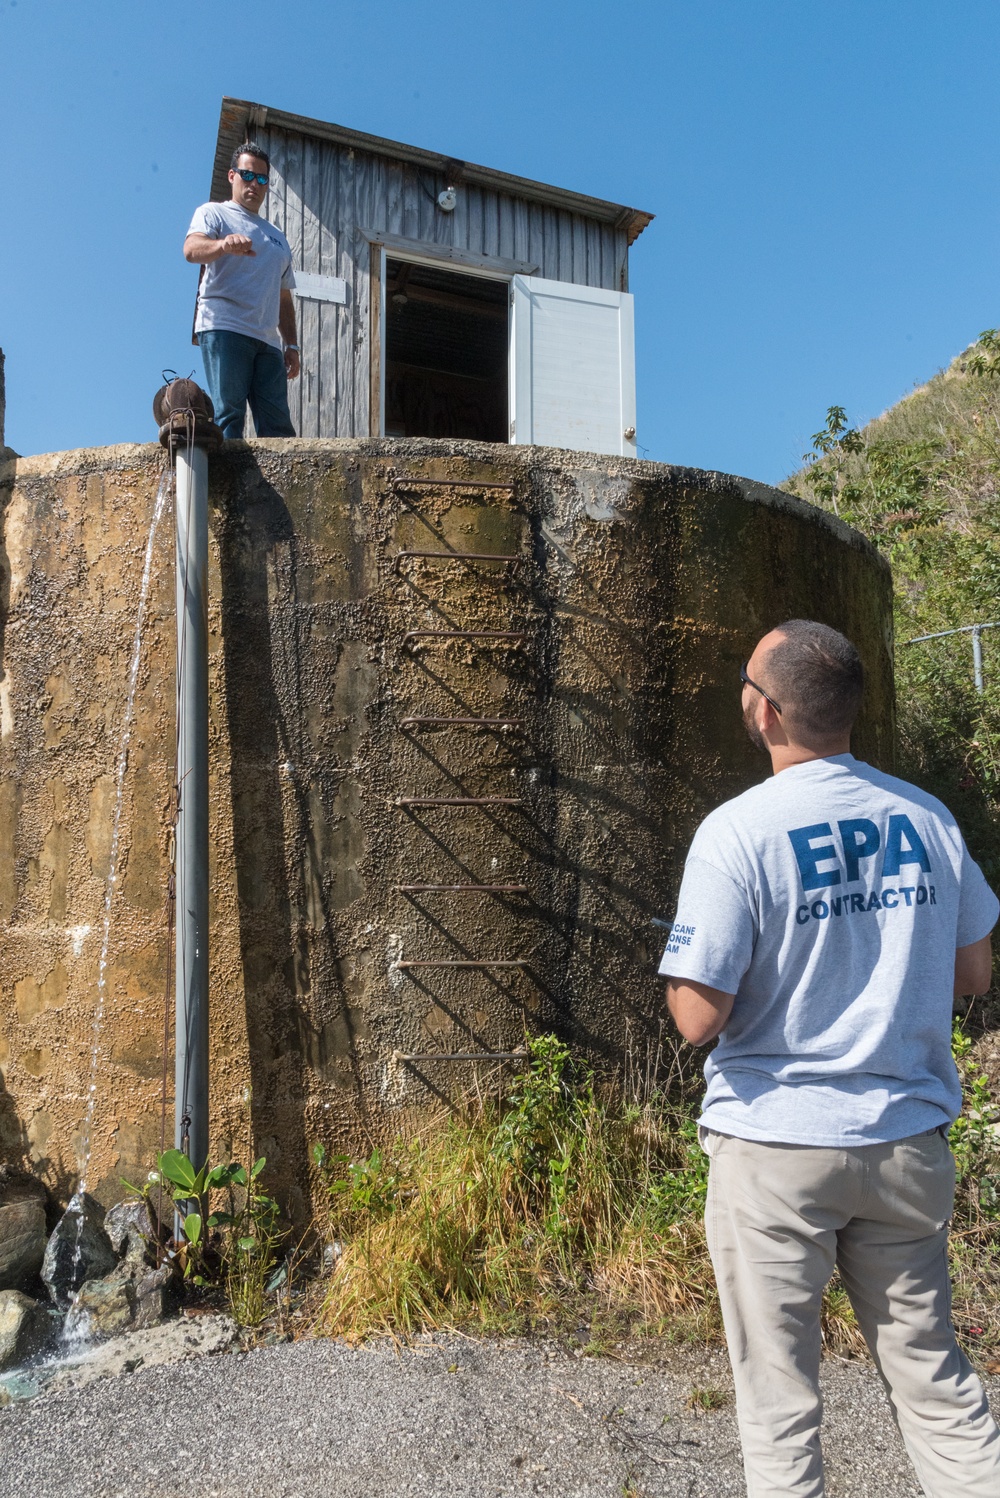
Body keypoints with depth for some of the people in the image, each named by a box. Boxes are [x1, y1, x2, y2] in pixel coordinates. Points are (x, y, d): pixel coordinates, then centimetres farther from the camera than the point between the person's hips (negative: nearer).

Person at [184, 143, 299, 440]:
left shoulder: (277, 237, 32)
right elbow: (192, 249, -8)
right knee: (228, 416, -17)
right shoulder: (214, 213, 14)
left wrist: (291, 345, 13)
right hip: (224, 327, -5)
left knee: (278, 425, -7)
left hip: (268, 339, 5)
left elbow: (284, 298, 27)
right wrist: (225, 245, -30)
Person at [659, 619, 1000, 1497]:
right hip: (907, 1137, 5)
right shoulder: (926, 816, -3)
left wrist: (685, 968, 2)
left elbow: (699, 1019, -18)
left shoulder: (737, 832, -18)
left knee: (779, 1400, 13)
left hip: (775, 1143, -4)